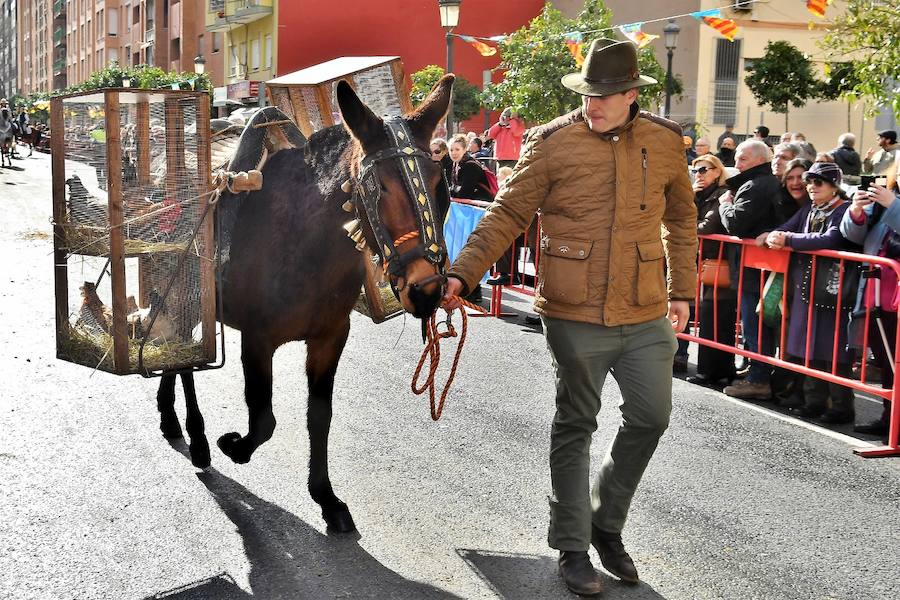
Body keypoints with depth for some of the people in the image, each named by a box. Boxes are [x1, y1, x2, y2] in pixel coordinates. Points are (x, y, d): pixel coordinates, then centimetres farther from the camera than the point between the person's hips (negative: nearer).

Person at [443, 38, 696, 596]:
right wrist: (462, 273, -14)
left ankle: (607, 523, 33)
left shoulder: (665, 142, 2)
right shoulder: (554, 143, -7)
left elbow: (682, 219, 14)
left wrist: (682, 291, 12)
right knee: (576, 426, 8)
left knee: (651, 419, 9)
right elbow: (508, 215, -5)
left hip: (646, 317, 4)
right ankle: (572, 547, 22)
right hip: (575, 316, -3)